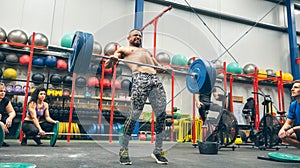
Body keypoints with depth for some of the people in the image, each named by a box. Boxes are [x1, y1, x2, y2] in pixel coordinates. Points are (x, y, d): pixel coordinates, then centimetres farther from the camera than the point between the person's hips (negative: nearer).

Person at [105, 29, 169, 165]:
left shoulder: (147, 51, 39)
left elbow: (158, 66, 36)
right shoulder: (124, 49, 24)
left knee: (162, 115, -3)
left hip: (155, 79, 5)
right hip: (140, 78, -5)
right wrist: (112, 59, -12)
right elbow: (108, 65, 12)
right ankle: (123, 151, 5)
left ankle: (158, 151, 10)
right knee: (134, 115, -11)